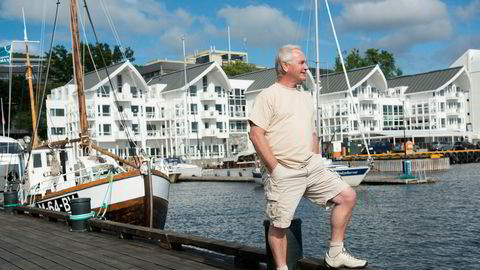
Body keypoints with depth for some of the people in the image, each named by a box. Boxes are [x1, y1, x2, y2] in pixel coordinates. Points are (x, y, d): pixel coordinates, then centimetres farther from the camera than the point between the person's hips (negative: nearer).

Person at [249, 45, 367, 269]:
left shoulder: (306, 97, 17)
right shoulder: (269, 96, -6)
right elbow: (256, 134, -13)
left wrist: (317, 158, 12)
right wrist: (275, 168, -15)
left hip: (312, 167, 7)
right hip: (284, 173, -7)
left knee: (347, 196, 2)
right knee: (279, 224, -3)